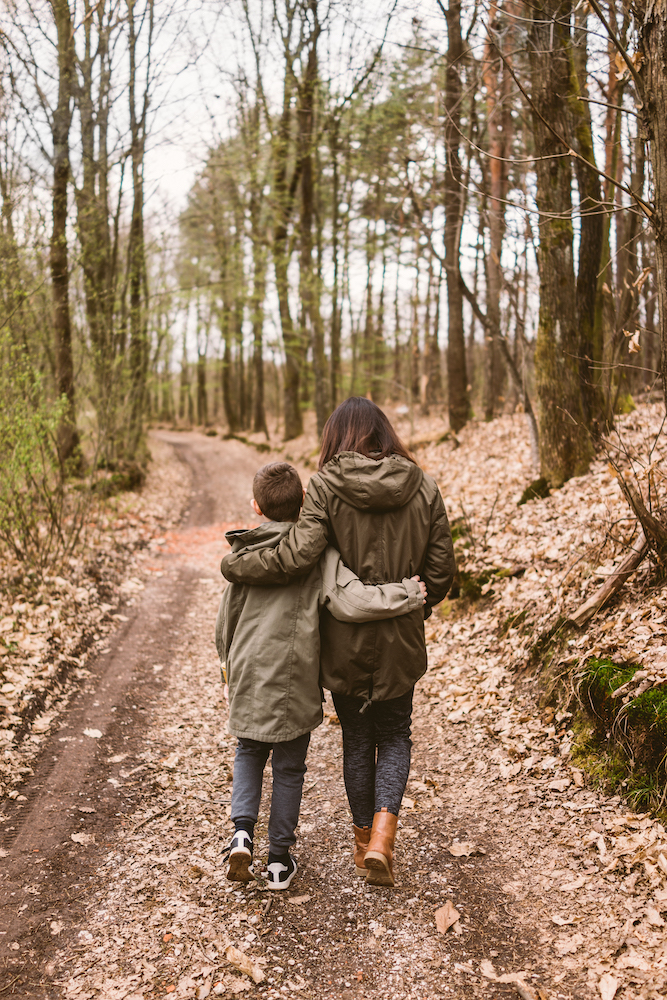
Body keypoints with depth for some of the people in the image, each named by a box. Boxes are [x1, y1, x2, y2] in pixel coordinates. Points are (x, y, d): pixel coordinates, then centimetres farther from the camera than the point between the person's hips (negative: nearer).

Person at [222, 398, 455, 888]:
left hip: (345, 642, -1)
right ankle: (382, 838, 2)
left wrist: (234, 564, -7)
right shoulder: (423, 488, -4)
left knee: (357, 741, 17)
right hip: (400, 643, 1)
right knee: (395, 736, 18)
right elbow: (441, 572, -1)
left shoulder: (327, 487, -13)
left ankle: (364, 843, 30)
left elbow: (295, 556, -22)